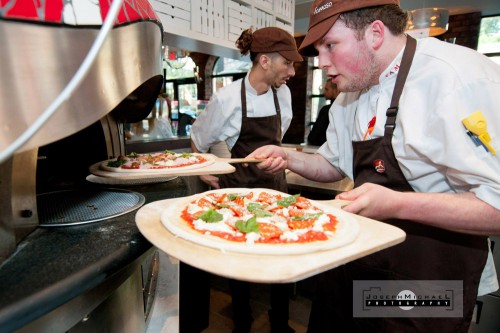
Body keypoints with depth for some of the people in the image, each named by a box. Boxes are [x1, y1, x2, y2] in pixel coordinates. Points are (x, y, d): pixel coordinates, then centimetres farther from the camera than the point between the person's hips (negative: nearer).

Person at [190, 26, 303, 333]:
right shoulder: (227, 98, -16)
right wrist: (204, 172, 1)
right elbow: (199, 140, 0)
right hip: (238, 189, -4)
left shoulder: (283, 93, -2)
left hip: (275, 184, 4)